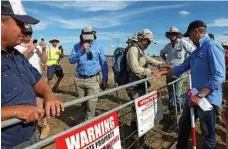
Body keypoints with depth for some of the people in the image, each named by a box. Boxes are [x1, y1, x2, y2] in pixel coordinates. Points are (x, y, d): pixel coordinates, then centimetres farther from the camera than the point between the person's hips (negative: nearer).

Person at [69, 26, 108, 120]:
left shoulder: (98, 47, -2)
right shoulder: (77, 46, 2)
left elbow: (104, 64, 2)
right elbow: (71, 60, -6)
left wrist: (105, 79, 2)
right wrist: (81, 50, -17)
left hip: (93, 79, -3)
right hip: (79, 79, 3)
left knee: (91, 103, -5)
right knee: (83, 102, 17)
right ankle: (89, 117, 41)